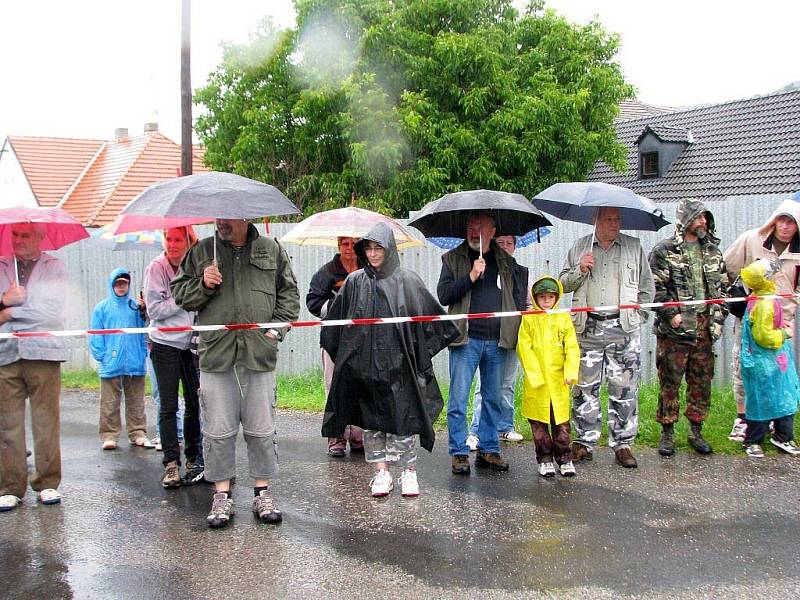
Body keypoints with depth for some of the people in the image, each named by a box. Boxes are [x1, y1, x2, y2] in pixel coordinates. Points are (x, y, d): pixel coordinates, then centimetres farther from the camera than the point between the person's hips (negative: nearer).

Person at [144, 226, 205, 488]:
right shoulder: (157, 268, -7)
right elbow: (154, 309, -12)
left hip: (192, 344, 3)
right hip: (165, 344, -3)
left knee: (195, 403, 6)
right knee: (168, 406, -1)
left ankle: (194, 459, 18)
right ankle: (171, 463, 4)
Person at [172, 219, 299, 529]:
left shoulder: (271, 249, 9)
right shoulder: (201, 251, 8)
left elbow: (289, 292, 14)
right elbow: (179, 293, 12)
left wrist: (277, 327, 1)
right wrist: (202, 284, -8)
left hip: (260, 351, 0)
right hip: (216, 351, 0)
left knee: (261, 428, 5)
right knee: (218, 429, 3)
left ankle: (262, 491, 17)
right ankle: (222, 494, 14)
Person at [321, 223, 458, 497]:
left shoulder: (407, 280, 0)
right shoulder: (355, 281, 5)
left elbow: (431, 316, 5)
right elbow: (334, 323, 14)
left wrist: (419, 355, 4)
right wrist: (343, 354, 12)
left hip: (397, 364, -2)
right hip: (364, 364, 2)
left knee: (401, 417, 0)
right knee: (371, 419, 5)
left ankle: (408, 471, 12)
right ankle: (381, 472, 14)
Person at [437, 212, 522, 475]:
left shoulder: (506, 261, 14)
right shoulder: (453, 258, 5)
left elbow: (515, 296, 21)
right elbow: (443, 296, -5)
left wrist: (515, 332, 12)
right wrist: (471, 276, -15)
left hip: (497, 341, 3)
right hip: (466, 339, -3)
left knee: (493, 398, 9)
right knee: (459, 399, -3)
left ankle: (489, 450, 19)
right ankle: (459, 453, 5)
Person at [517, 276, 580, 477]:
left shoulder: (564, 318, 6)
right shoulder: (528, 319, 0)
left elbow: (572, 347, 4)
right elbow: (524, 348, -5)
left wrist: (571, 372, -8)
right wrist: (535, 375, -13)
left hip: (558, 380, 1)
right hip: (536, 381, -1)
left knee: (561, 421, 6)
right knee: (539, 422, 6)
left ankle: (564, 458, 16)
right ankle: (544, 459, 15)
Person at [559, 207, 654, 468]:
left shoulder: (634, 247, 11)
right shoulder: (579, 247, 12)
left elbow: (647, 286, 14)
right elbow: (563, 283, 12)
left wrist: (638, 314, 4)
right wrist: (579, 270, -6)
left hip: (623, 328, -1)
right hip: (587, 328, 1)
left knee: (624, 388, -2)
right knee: (585, 387, 2)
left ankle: (623, 444, 7)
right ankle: (585, 442, 11)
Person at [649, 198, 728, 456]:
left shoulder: (712, 250, 14)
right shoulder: (664, 250, -3)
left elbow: (722, 285, 19)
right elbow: (655, 288, -7)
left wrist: (719, 314, 7)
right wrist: (671, 314, -14)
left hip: (705, 328, 5)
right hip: (675, 328, -5)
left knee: (702, 382, 8)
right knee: (670, 382, -1)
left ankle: (696, 432, 21)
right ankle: (667, 434, 9)